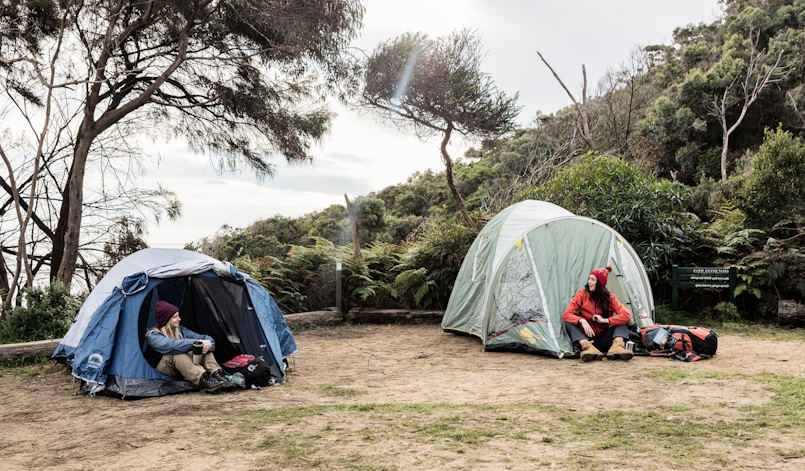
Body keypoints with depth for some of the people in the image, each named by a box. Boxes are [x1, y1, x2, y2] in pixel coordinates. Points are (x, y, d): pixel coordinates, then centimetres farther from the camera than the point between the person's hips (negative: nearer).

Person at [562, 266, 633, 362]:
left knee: (622, 321, -15)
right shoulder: (582, 294, -6)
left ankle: (617, 346, -42)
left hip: (603, 341, 1)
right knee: (569, 323, -26)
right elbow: (566, 314, -15)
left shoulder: (610, 298, -5)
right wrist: (582, 321, -33)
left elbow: (627, 315, -17)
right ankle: (587, 346, -49)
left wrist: (605, 320, -25)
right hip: (586, 337, -1)